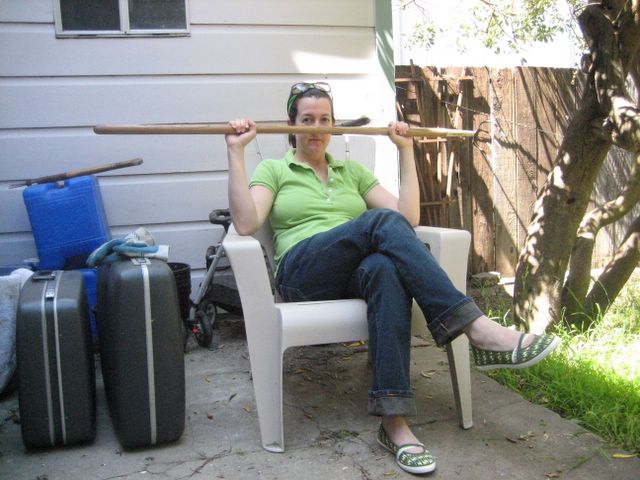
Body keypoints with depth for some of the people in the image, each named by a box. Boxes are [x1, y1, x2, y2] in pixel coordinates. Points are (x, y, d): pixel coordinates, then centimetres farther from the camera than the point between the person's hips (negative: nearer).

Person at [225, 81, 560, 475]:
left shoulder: (352, 171, 26)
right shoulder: (273, 169, 17)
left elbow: (409, 218, 11)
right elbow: (246, 224, -5)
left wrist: (406, 151, 11)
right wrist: (236, 152, -6)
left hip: (357, 273, 3)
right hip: (303, 275, -2)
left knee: (385, 268, -38)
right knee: (382, 221, -31)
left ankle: (395, 420, -43)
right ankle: (478, 330, -40)